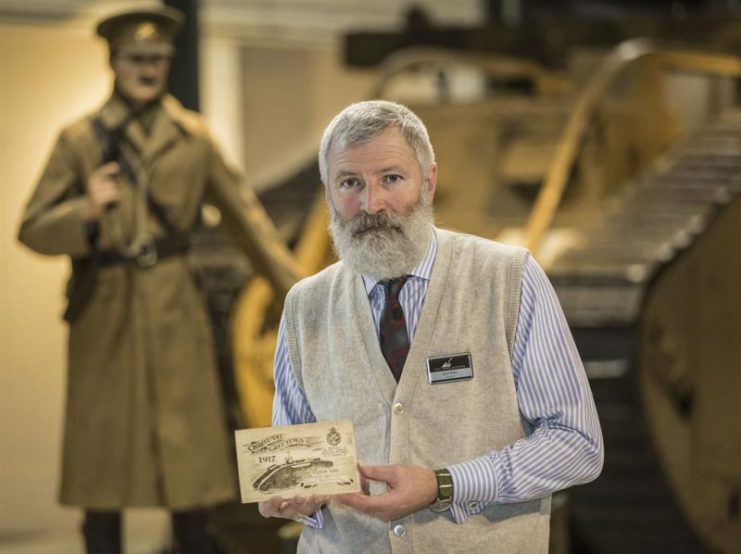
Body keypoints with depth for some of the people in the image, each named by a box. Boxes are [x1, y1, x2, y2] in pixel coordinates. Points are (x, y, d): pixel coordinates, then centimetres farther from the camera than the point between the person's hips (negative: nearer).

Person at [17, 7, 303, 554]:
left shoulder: (192, 136, 4)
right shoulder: (80, 140, 0)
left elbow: (244, 215, 8)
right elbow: (33, 230, 0)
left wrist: (297, 288, 3)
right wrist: (84, 213, -20)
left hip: (176, 313, 1)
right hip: (106, 317, -1)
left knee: (188, 449, 2)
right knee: (104, 454, 3)